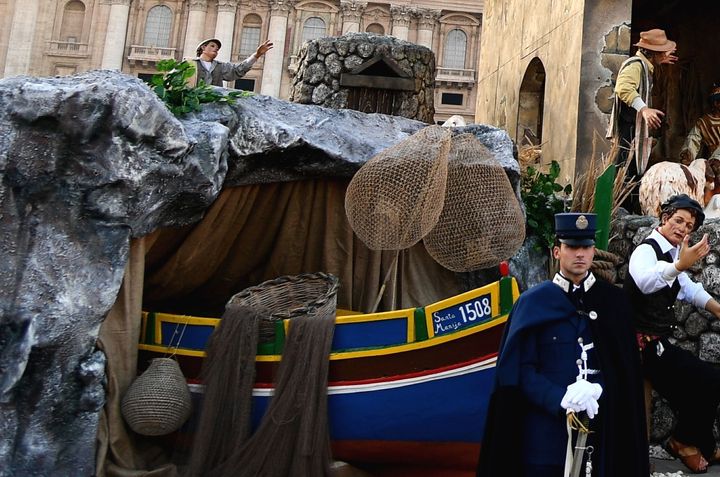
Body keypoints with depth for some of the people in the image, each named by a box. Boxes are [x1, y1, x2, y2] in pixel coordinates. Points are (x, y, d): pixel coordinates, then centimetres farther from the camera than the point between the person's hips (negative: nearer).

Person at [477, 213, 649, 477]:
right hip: (545, 431, -2)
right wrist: (561, 400, -20)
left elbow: (626, 369, 3)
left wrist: (597, 391, -15)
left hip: (602, 430, 2)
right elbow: (521, 371, -6)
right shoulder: (532, 302, -2)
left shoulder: (613, 301, 4)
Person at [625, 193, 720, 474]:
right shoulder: (647, 250, -18)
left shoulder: (671, 253, 12)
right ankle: (685, 440, 12)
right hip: (646, 343, -9)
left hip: (658, 342, 10)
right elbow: (644, 282, -44)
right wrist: (680, 265, -58)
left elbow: (689, 289, 30)